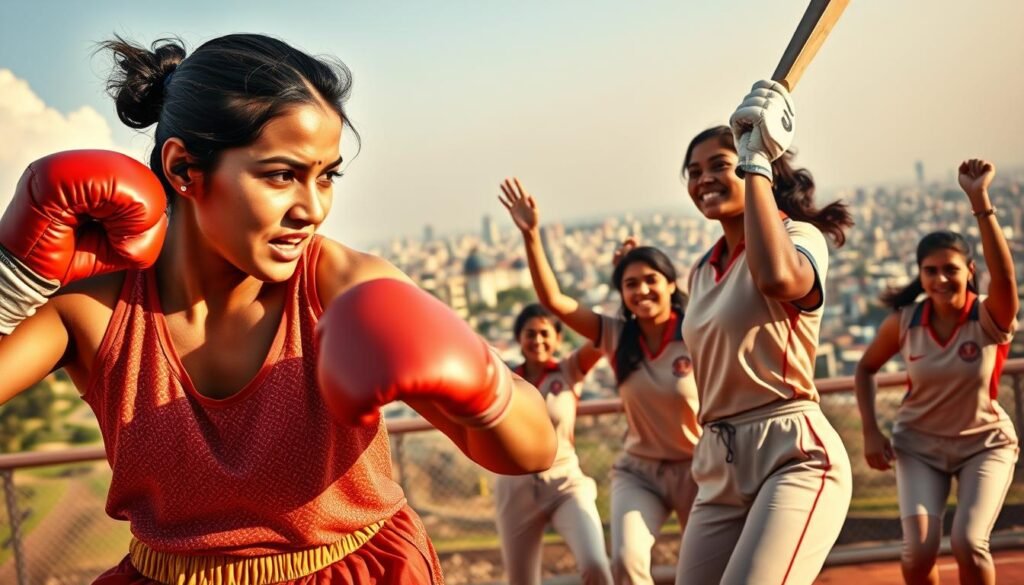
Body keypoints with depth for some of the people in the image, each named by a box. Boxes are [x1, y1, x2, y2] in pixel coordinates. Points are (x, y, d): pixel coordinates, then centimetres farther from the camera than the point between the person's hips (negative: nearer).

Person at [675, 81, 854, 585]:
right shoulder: (701, 272, 18)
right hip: (718, 469, 8)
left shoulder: (799, 236, -5)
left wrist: (756, 164, -22)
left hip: (794, 456, -8)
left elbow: (777, 277, -30)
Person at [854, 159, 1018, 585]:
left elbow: (1005, 275, -41)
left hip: (984, 444, -2)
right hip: (919, 445, 2)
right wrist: (871, 431, -5)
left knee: (968, 544, -19)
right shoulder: (904, 321, -11)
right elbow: (866, 369, 6)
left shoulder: (990, 319, -18)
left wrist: (979, 200, -50)